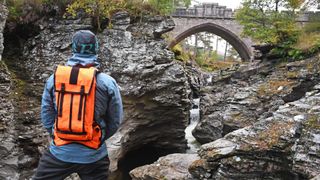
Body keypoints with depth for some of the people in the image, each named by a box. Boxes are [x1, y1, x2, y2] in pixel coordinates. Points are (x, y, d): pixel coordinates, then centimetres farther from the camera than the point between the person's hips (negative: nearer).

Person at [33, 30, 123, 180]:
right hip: (93, 156, -1)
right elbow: (115, 121, -3)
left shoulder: (54, 79, -5)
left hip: (59, 152, 1)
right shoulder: (107, 83, -10)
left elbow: (46, 118, 2)